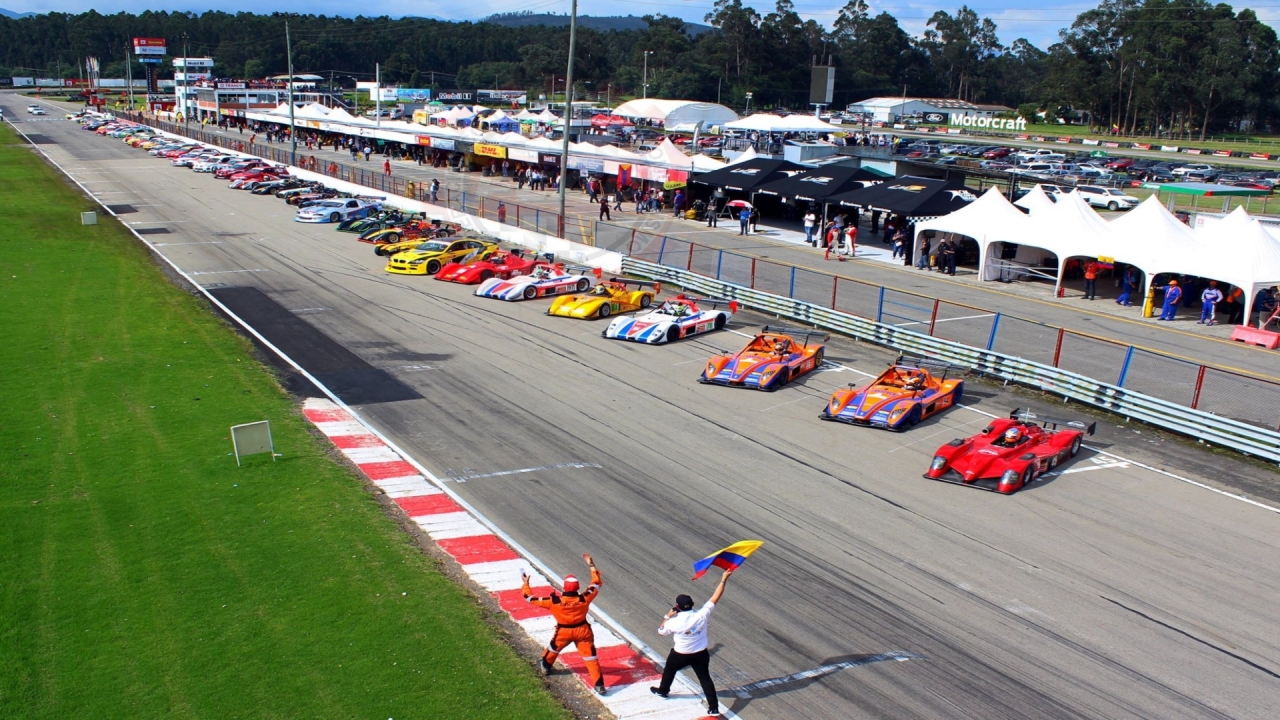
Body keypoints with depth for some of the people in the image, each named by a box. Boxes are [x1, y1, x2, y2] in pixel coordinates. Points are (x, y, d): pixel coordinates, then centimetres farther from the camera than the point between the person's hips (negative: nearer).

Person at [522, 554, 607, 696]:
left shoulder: (554, 601, -26)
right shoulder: (584, 598, -23)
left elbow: (530, 599, -16)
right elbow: (597, 583, -6)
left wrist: (525, 584, -2)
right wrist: (592, 566, 0)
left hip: (563, 631, 0)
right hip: (582, 630, 0)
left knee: (553, 648, 30)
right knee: (590, 657, 6)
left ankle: (545, 666, 54)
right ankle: (599, 684, 4)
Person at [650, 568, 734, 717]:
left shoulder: (674, 622, -23)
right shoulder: (702, 615, -21)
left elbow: (660, 631, -3)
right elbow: (716, 597, -16)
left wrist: (667, 617, 5)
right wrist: (724, 579, -12)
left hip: (680, 655, -1)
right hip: (701, 654, 1)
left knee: (669, 670, 27)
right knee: (705, 678, 14)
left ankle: (662, 691, 50)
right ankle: (714, 707, 10)